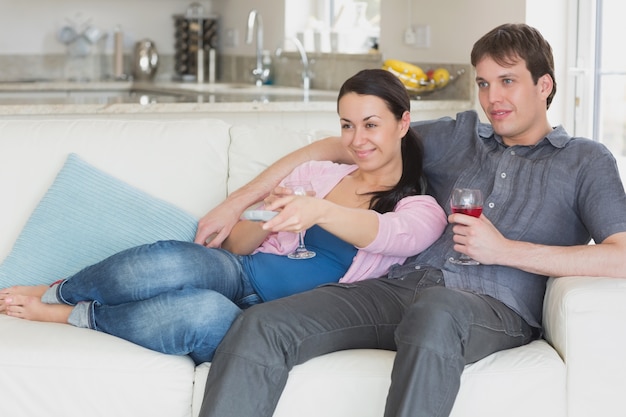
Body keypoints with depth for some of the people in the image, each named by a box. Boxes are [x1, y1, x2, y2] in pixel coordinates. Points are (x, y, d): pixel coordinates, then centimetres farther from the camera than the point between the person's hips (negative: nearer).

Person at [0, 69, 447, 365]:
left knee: (209, 315, -38)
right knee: (170, 262, -34)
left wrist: (320, 211, -37)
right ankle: (54, 292, -8)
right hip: (239, 275, 3)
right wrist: (267, 217, -7)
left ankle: (67, 316, -16)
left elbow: (384, 234, -17)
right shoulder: (315, 172, 18)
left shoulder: (422, 211, 8)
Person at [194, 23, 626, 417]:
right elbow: (337, 147, 24)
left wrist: (505, 250, -6)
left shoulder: (586, 161, 16)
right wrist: (241, 199, 15)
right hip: (403, 285, 4)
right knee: (260, 326, -22)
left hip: (492, 307, -4)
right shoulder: (457, 136, 24)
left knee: (435, 311, -43)